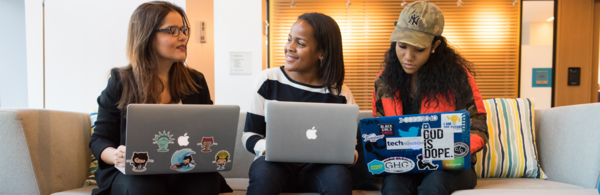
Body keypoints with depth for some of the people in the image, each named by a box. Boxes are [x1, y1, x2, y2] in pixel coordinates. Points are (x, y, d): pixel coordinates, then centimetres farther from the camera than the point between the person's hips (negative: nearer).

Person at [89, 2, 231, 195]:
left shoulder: (196, 81, 11)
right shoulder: (120, 81, 3)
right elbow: (100, 139, 4)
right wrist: (116, 156, -21)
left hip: (186, 170, 2)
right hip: (133, 172, -2)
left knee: (208, 178, -33)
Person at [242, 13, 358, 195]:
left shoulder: (340, 93, 0)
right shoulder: (267, 80, -2)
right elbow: (249, 134, 1)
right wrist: (266, 147, -21)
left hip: (318, 167, 1)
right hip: (276, 163, -1)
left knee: (339, 177, -32)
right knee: (263, 173, -35)